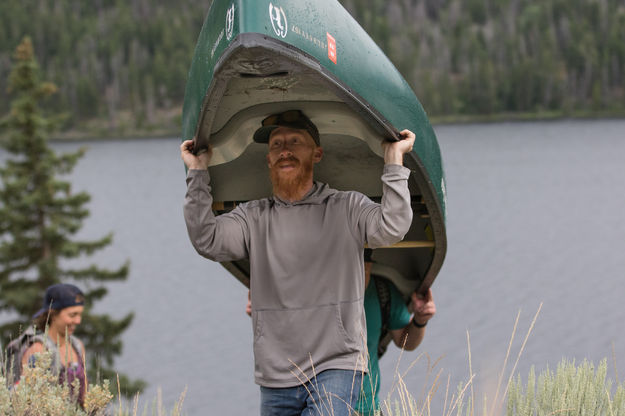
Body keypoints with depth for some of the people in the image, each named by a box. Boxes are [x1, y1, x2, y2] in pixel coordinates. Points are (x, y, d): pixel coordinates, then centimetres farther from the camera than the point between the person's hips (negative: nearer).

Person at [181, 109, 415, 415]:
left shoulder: (347, 208, 6)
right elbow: (207, 241, -4)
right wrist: (198, 173, -4)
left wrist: (394, 159, -11)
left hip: (336, 369, -3)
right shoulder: (254, 217, 11)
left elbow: (392, 228, -11)